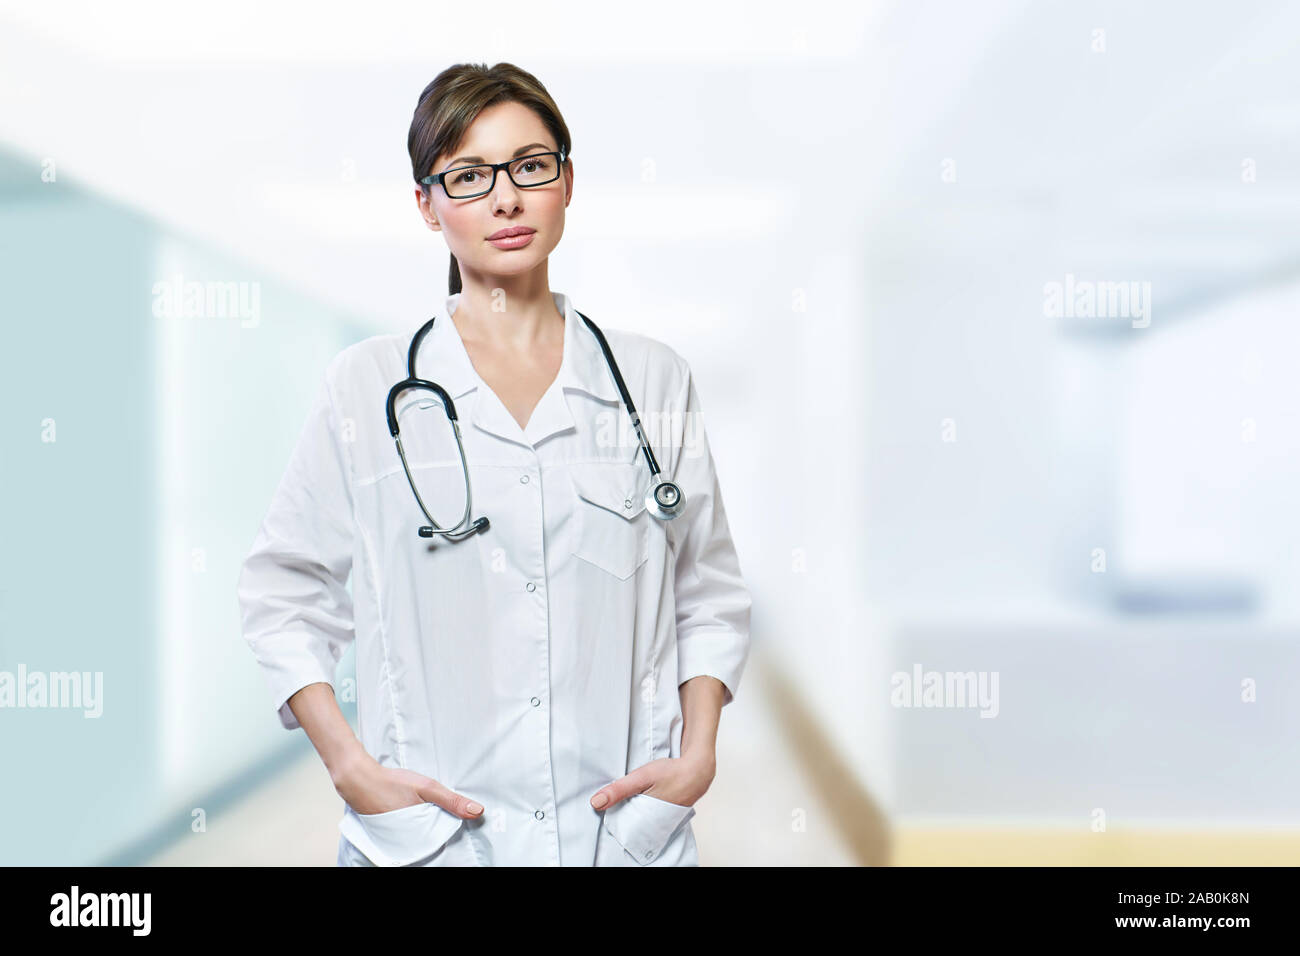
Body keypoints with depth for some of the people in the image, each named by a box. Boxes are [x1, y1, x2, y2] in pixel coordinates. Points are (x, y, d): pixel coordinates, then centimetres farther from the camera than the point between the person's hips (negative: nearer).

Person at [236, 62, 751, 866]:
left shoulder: (654, 379, 3)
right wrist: (350, 765, -7)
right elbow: (283, 592, 3)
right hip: (432, 835, -1)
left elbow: (710, 594, 9)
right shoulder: (369, 385, -2)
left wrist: (697, 756, -2)